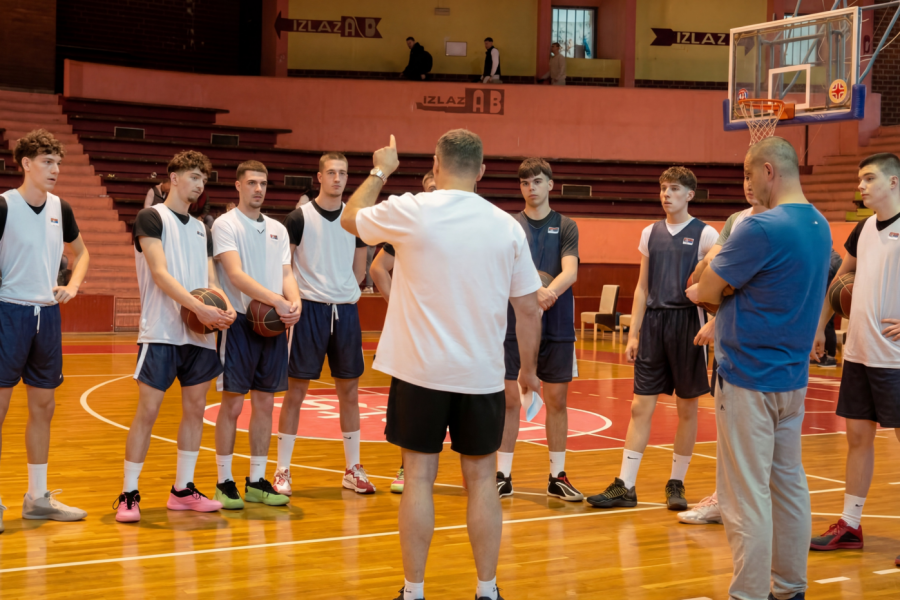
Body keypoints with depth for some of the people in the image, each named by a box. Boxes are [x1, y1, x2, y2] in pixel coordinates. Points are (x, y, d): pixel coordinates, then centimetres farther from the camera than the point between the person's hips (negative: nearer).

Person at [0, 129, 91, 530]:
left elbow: (80, 252, 23)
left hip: (47, 314, 6)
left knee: (43, 407, 11)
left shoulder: (60, 209, 8)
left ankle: (38, 497, 21)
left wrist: (73, 285, 8)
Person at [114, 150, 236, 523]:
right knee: (148, 410, -6)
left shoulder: (201, 229, 18)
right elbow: (160, 273, -13)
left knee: (195, 409, 8)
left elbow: (209, 280, 16)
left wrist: (224, 306, -7)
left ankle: (183, 490, 18)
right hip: (161, 332, -7)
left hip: (200, 334, 7)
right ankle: (128, 495, 2)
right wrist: (199, 308, -23)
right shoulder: (151, 218, -2)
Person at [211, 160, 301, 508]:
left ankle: (257, 481, 16)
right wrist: (277, 300, -25)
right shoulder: (226, 224, -4)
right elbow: (236, 275, -15)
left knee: (265, 404, 8)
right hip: (240, 322, -5)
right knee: (232, 404, -3)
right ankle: (224, 482, 7)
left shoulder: (278, 229, 15)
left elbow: (286, 273, 10)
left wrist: (295, 301, -12)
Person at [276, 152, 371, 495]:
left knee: (349, 391, 8)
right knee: (296, 390, -1)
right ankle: (282, 471, 7)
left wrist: (346, 295, 8)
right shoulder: (299, 218, -4)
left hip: (345, 310, 4)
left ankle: (353, 470, 18)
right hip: (309, 310, -4)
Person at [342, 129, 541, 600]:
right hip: (483, 376, 2)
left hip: (420, 371, -2)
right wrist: (529, 369, 16)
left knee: (419, 477, 6)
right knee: (481, 478, 11)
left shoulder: (410, 212, -7)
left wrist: (379, 172, 27)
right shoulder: (506, 226, 0)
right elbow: (528, 309, 3)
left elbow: (350, 219, 13)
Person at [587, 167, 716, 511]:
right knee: (641, 406, 1)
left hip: (687, 322, -3)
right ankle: (625, 486, 3)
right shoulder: (650, 234, 12)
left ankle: (676, 483, 17)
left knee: (687, 408, 6)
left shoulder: (705, 235, -1)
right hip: (653, 321, 3)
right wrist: (633, 334, 8)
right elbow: (642, 288, 14)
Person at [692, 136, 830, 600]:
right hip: (793, 376, 9)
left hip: (750, 379, -9)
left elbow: (706, 292, -12)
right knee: (788, 483, 15)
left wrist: (696, 290, 9)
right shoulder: (819, 226, 9)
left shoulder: (761, 230, -19)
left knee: (747, 495, -3)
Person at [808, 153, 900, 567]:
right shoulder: (865, 229, 12)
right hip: (858, 353, 8)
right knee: (857, 436, 12)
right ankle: (849, 525, 21)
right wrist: (819, 327, 21)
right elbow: (841, 277, 25)